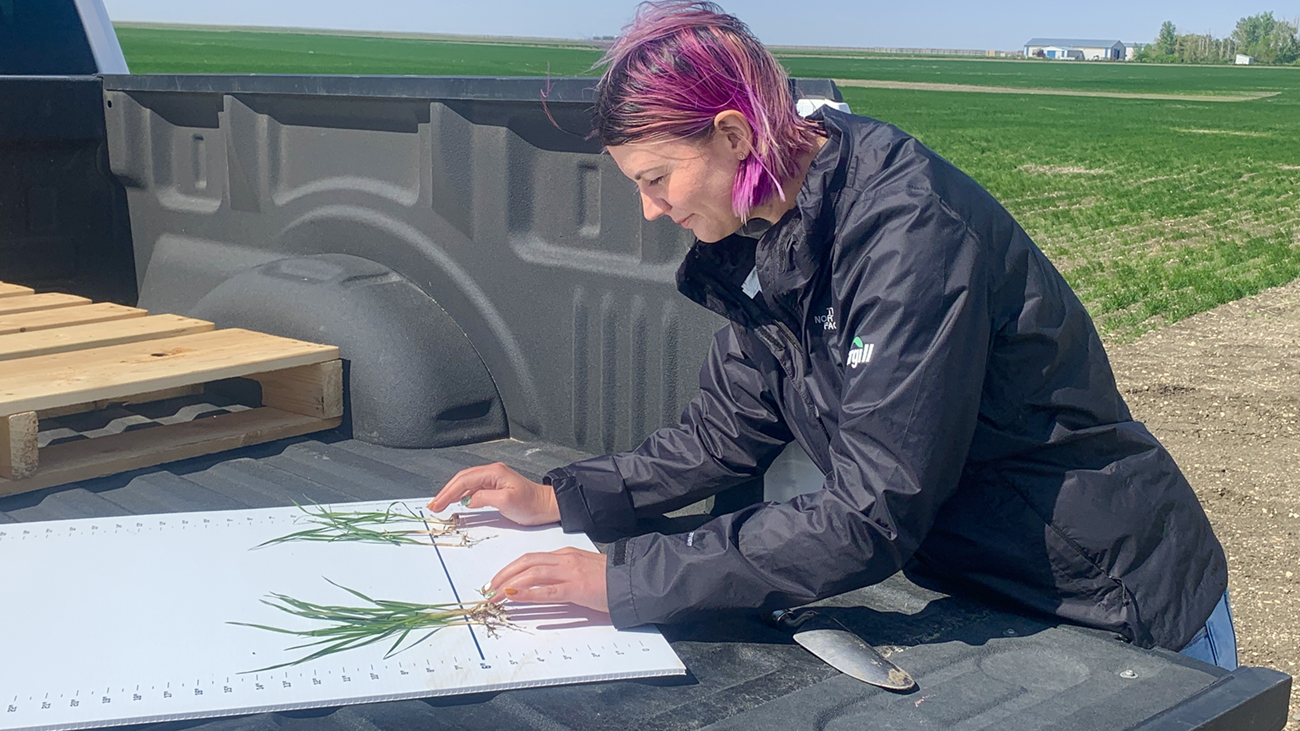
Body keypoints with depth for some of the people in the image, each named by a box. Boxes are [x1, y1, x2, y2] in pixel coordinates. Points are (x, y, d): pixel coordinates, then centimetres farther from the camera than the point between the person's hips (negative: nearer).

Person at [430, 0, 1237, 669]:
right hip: (973, 587, 7)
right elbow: (729, 431, 6)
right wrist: (557, 499, -3)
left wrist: (621, 579, -31)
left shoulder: (907, 234, -30)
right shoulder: (763, 237, -4)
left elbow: (873, 516, -34)